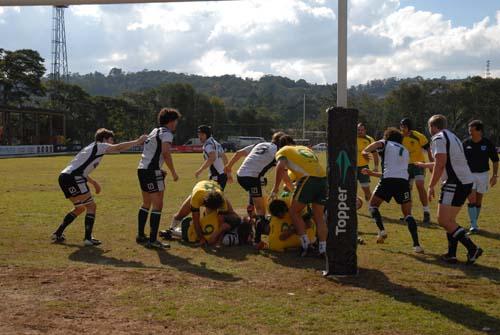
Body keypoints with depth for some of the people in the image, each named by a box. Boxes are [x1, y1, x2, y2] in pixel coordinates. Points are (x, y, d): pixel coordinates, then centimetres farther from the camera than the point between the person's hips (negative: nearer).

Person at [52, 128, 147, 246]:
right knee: (91, 206, -2)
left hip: (64, 177, 10)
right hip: (72, 178, -10)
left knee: (80, 208, 22)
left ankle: (58, 234, 24)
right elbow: (118, 148, -13)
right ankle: (88, 238, -3)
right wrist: (137, 142, -7)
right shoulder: (99, 146, 0)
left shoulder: (91, 148, 26)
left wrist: (93, 182, 27)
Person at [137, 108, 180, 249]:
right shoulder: (166, 133, -8)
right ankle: (153, 240, -8)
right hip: (151, 171, -10)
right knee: (158, 205, -7)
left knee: (146, 204, 19)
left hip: (142, 169, 10)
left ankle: (140, 235, 27)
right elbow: (166, 153, -22)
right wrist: (173, 172, -16)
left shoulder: (155, 131, 21)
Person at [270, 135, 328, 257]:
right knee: (318, 216, 15)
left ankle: (305, 243, 1)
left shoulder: (282, 151, 16)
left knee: (294, 211, 10)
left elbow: (281, 167, -3)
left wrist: (276, 188, 4)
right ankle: (322, 248, 7)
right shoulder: (305, 148, 33)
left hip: (308, 178, -5)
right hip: (324, 178, 6)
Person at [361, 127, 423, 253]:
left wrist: (365, 151, -13)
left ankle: (381, 230, -4)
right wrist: (372, 173, 40)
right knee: (408, 214, 9)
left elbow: (376, 144, -9)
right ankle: (417, 245, -5)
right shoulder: (405, 151, 32)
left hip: (388, 181, -4)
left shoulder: (386, 144, 18)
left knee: (373, 205, 17)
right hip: (403, 181, 4)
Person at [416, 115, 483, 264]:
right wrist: (423, 165, 49)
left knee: (443, 221, -8)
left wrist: (431, 186, -14)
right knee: (449, 220, 16)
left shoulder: (438, 138, -7)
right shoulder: (452, 137, 23)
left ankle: (472, 249, -12)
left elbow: (440, 164, -19)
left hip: (455, 183, -10)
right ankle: (451, 254, 16)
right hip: (466, 181, 10)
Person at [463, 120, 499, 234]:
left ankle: (474, 223, 21)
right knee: (472, 199, -11)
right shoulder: (466, 143, -5)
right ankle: (473, 226, -12)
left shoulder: (488, 143, -7)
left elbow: (495, 160, 2)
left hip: (483, 174, 0)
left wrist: (495, 175, -3)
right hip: (469, 174, 0)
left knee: (479, 200, 8)